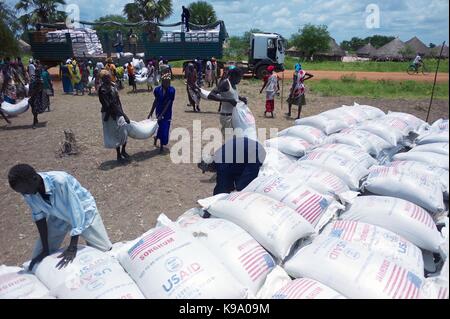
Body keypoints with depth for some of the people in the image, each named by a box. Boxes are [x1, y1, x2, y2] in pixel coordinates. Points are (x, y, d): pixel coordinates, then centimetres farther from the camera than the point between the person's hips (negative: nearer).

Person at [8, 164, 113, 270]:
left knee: (105, 250, 0)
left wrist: (72, 248, -32)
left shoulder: (59, 181, -40)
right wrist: (45, 249, -11)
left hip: (83, 210, -4)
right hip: (58, 215, 4)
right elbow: (38, 215, -11)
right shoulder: (28, 190, -23)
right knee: (38, 260, 5)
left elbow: (76, 212, -35)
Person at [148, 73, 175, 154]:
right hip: (159, 112, 1)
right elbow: (156, 101, 3)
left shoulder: (171, 90, -16)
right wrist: (151, 112, 6)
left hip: (167, 113, -1)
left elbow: (168, 104, -17)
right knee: (161, 127, 7)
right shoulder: (158, 89, -8)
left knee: (165, 128, 3)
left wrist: (161, 115, -20)